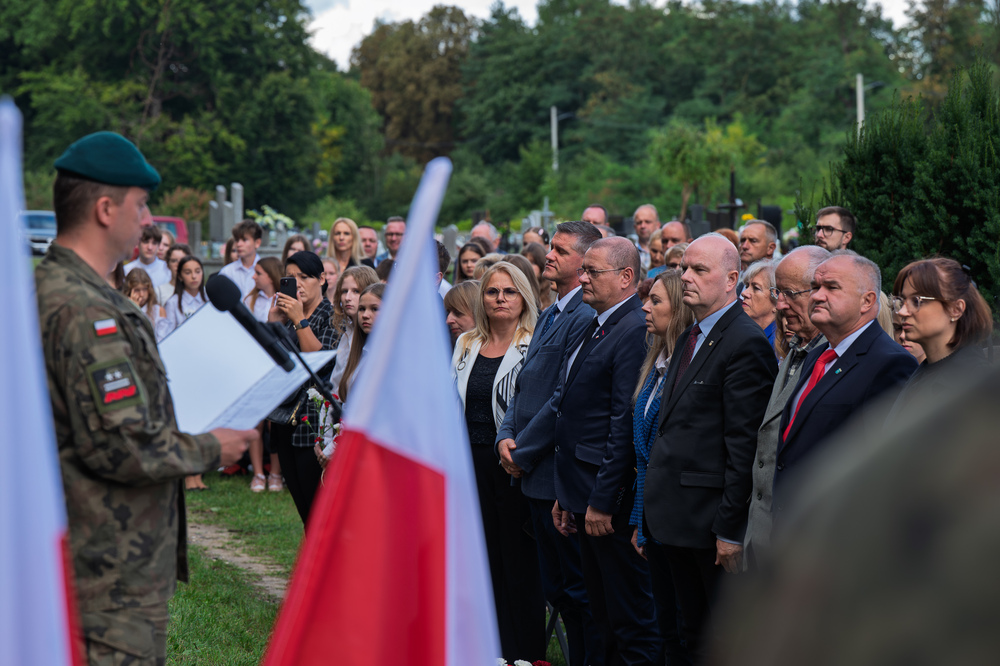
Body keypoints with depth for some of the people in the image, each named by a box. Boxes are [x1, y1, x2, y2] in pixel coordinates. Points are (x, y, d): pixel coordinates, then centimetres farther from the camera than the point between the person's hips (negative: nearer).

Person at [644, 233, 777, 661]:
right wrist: (651, 516, 14)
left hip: (711, 520, -9)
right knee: (693, 635, 15)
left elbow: (743, 446, -18)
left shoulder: (746, 344, -15)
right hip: (676, 521, 9)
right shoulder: (689, 337, 16)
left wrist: (730, 530, -20)